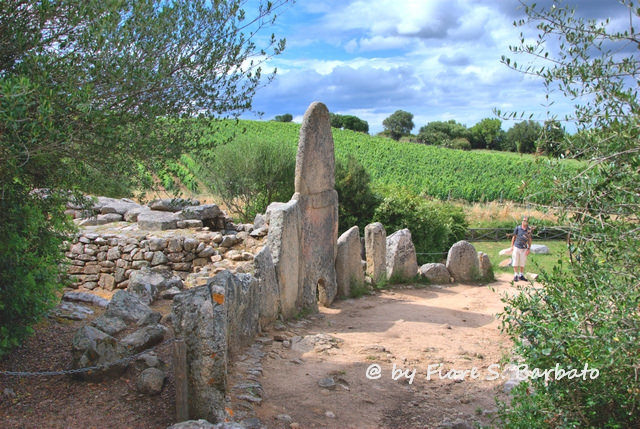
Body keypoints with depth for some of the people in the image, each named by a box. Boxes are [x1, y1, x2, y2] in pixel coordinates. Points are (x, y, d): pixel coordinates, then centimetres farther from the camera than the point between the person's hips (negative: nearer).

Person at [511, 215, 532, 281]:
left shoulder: (529, 229, 0)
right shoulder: (518, 228, -3)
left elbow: (529, 239, 6)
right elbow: (514, 237, 6)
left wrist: (529, 249, 0)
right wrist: (512, 246, 3)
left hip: (524, 249, 1)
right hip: (516, 247, -1)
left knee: (522, 262, 7)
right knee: (515, 262, 1)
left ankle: (521, 275, 18)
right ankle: (515, 275, 9)